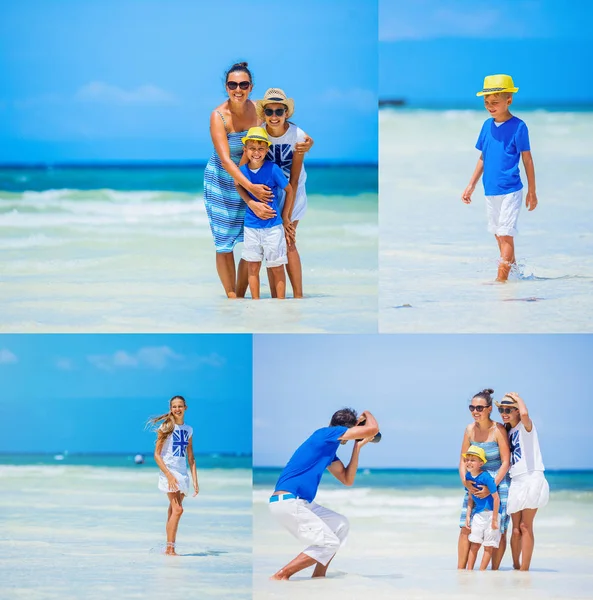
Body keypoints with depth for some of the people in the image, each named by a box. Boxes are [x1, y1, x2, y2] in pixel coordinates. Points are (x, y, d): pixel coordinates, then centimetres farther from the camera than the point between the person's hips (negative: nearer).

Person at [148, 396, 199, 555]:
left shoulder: (188, 430, 13)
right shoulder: (166, 427, -3)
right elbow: (157, 455, -7)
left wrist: (195, 481, 9)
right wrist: (168, 475, -17)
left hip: (183, 473, 6)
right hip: (169, 471, -6)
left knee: (173, 511, 8)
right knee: (177, 509, -18)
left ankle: (168, 549, 12)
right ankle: (170, 547, -19)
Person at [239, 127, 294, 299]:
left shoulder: (273, 169, -13)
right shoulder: (243, 171, -4)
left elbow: (289, 190, -2)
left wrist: (285, 216, 2)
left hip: (273, 226, -3)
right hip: (251, 226, 3)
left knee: (277, 267, 4)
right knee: (252, 267, 6)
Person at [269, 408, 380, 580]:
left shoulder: (329, 449, 19)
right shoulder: (326, 433, -9)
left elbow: (347, 479, 21)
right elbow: (373, 429, -13)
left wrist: (357, 447, 17)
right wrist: (367, 414, 10)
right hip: (286, 501, -10)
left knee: (340, 525, 19)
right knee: (329, 543, -10)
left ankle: (318, 577, 17)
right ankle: (280, 577, -10)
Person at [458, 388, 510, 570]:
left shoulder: (498, 430, -13)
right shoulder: (470, 430, 2)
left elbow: (506, 463, -14)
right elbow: (463, 460, 7)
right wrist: (465, 482, -11)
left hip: (498, 482, -4)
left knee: (498, 530, -1)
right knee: (466, 528, -3)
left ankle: (494, 570, 9)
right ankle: (460, 570, 0)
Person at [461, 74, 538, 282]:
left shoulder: (518, 126, -9)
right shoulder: (487, 125, 8)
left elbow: (527, 159, -5)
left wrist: (532, 192, -3)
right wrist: (471, 186, 15)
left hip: (510, 191, -7)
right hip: (490, 191, 7)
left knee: (506, 234, -9)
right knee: (499, 234, 13)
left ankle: (502, 278, -11)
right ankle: (513, 268, 27)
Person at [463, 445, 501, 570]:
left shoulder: (486, 477, -22)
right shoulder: (468, 476, 0)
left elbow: (496, 498, -19)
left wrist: (494, 519, -17)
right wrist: (468, 515, 7)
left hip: (491, 513, -6)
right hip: (478, 513, 6)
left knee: (488, 546, 1)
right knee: (474, 544, 5)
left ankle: (482, 570, 6)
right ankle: (469, 570, 7)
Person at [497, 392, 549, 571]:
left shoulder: (525, 426, -5)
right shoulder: (508, 431, 17)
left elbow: (524, 414, -30)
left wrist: (518, 398, -13)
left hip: (531, 479, -7)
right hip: (515, 481, 7)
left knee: (525, 526, -9)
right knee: (516, 529, 6)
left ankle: (524, 568, -8)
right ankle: (516, 566, 14)